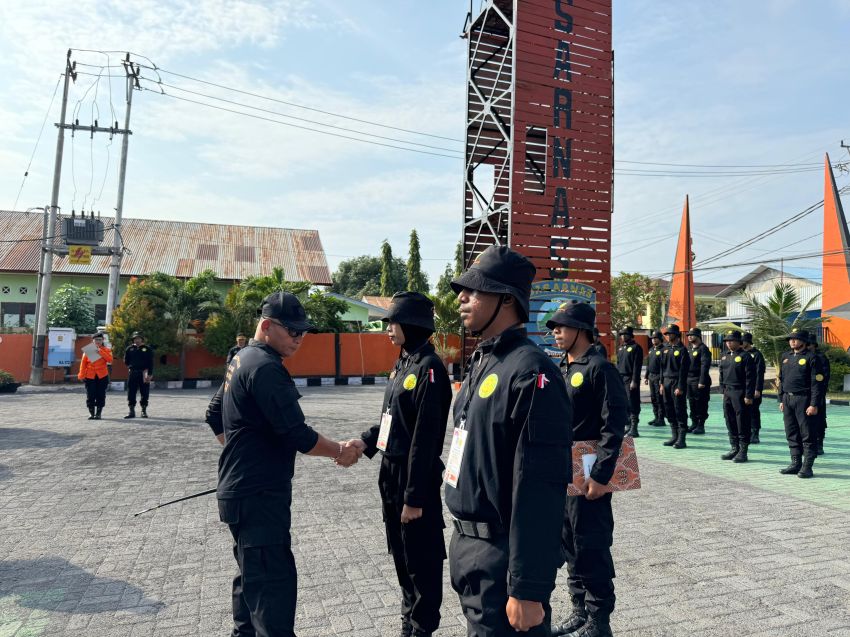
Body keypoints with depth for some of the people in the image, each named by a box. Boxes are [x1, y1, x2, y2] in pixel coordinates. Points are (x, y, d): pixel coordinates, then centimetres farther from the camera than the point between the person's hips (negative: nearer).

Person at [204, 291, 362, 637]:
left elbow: (215, 416, 21)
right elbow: (297, 435, -23)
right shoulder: (266, 367, -20)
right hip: (259, 496, -11)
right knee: (274, 582, -7)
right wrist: (339, 451, -9)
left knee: (252, 576, 21)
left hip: (241, 490, 11)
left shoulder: (242, 359, 11)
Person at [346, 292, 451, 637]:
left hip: (416, 477, -9)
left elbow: (425, 437, -21)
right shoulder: (402, 364, 9)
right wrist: (367, 441, 1)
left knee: (420, 558, 7)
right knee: (400, 554, 22)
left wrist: (415, 496, -20)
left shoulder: (428, 368, -18)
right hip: (391, 473, 9)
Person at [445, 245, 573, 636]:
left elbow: (540, 490, -25)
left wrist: (528, 589, -23)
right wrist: (462, 540, 19)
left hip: (502, 555, -9)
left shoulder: (530, 372, -22)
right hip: (467, 544, 9)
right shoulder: (480, 363, 8)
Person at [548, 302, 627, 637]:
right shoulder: (561, 370, 11)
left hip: (588, 476, -8)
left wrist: (600, 475, -21)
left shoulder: (599, 368, -13)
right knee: (569, 546, 17)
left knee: (592, 549, 3)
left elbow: (614, 425, -18)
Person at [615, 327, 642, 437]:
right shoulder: (621, 348, 17)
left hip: (630, 379, -7)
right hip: (620, 379, 7)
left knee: (632, 403, -6)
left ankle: (634, 429, -4)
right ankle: (629, 426, 17)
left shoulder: (636, 348, -6)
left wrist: (634, 381, -17)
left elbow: (637, 366, -12)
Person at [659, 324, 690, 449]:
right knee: (669, 410, 10)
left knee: (680, 411, -3)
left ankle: (681, 440, 2)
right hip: (667, 382, 7)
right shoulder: (666, 349, 13)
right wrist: (662, 383, 11)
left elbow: (683, 370, -13)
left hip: (677, 383, -7)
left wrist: (680, 387, -16)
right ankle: (674, 436, 20)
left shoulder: (681, 350, -9)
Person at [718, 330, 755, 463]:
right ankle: (734, 448, 22)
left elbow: (750, 378, -13)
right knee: (730, 422, 11)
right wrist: (723, 391, 14)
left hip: (740, 393, -7)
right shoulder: (724, 356, 12)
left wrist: (748, 396, -16)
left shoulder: (745, 356, -10)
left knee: (742, 423, -1)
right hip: (728, 393, 7)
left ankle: (743, 452, 6)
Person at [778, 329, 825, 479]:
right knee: (792, 434, 11)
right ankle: (795, 464, 20)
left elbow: (817, 383, -12)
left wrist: (814, 405, -17)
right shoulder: (785, 357, 13)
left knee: (808, 435, -1)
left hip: (803, 400, -7)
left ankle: (807, 467, 3)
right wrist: (781, 400, 15)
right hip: (788, 399, 7)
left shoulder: (811, 358, -8)